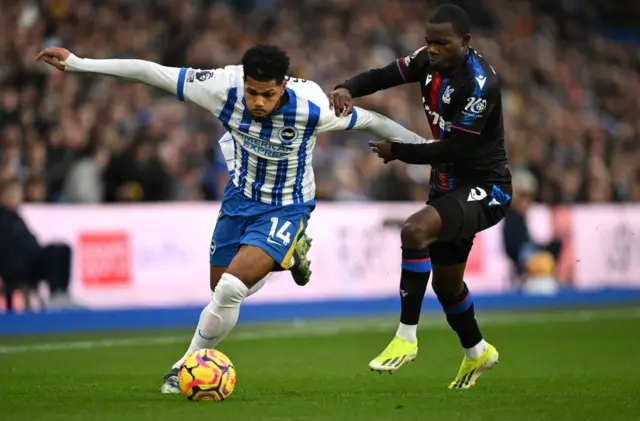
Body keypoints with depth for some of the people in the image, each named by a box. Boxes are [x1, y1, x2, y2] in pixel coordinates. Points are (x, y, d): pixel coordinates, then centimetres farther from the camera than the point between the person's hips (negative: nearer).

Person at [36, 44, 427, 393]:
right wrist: (75, 62, -19)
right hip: (240, 197, 4)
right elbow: (149, 71, -20)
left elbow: (369, 120, -14)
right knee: (220, 291, 14)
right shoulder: (224, 88, -26)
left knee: (230, 289, -21)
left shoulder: (311, 108, -31)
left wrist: (423, 146, -3)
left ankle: (188, 366, 0)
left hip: (286, 208, -4)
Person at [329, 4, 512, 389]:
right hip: (450, 184, 9)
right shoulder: (429, 61, -2)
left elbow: (452, 150, -26)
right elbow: (384, 76, 3)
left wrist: (397, 152, -15)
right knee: (446, 282, 19)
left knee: (415, 230, -32)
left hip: (484, 188, -9)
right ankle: (477, 352, 46)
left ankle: (406, 338, -23)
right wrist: (348, 89, -19)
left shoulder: (479, 83, -25)